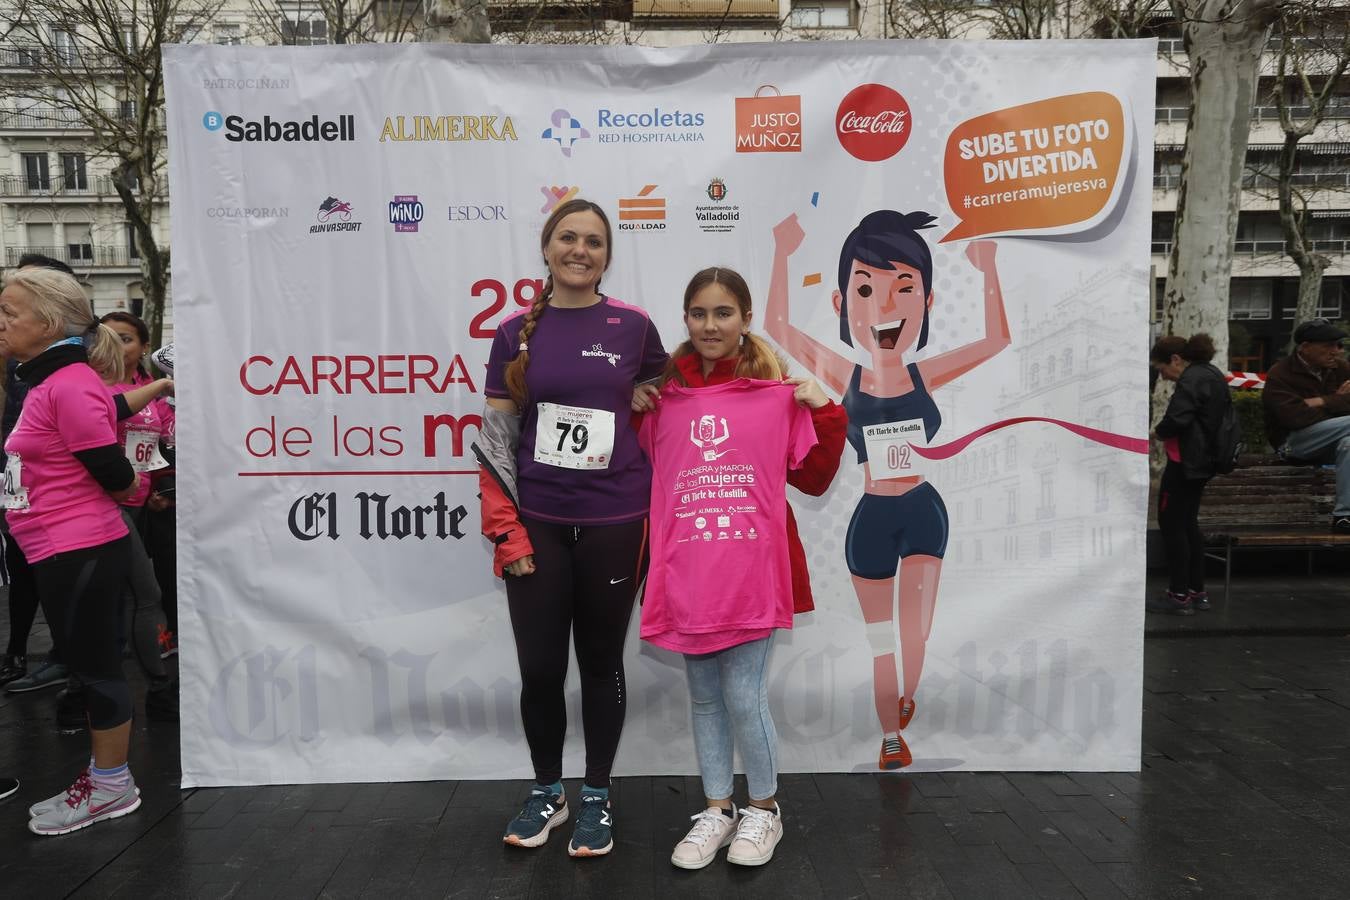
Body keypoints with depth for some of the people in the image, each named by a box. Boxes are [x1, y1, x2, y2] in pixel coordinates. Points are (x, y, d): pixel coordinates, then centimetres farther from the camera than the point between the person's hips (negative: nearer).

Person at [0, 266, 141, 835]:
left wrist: (131, 484, 1)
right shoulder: (48, 382, 13)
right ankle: (103, 778, 28)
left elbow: (114, 475, -18)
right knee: (89, 665, 16)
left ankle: (111, 786, 16)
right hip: (62, 551, 10)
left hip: (79, 552, -10)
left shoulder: (70, 385, -17)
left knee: (95, 666, 2)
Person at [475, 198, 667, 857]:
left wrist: (656, 517, 8)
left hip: (613, 524, -1)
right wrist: (506, 531, -4)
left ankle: (596, 797, 30)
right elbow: (495, 438, 2)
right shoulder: (516, 332, 1)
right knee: (539, 667, 6)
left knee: (600, 663, 11)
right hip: (537, 523, 1)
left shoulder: (633, 327, 0)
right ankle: (546, 792, 31)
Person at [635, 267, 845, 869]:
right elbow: (640, 477, 12)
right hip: (686, 574, 3)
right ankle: (716, 811, 32)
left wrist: (825, 411, -7)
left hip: (751, 571, -2)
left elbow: (814, 479, 4)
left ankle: (764, 809, 27)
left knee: (744, 697, 1)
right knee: (705, 699, 14)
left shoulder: (778, 394, -1)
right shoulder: (664, 396, 5)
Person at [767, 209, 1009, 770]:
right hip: (872, 519, -1)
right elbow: (778, 329, -10)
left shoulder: (924, 376, -5)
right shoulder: (848, 380, -8)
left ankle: (906, 702, 31)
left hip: (924, 512, 1)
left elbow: (997, 339, 0)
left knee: (915, 634, 0)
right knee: (881, 640, 11)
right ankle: (891, 738, 28)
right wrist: (783, 255, -13)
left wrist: (988, 270, -6)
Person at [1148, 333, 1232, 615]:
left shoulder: (1191, 379, -17)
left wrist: (1158, 432, -9)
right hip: (1204, 461, 10)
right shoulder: (1213, 374, 14)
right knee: (1188, 523, 16)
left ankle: (1179, 596, 0)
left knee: (1171, 524, -3)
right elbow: (1225, 411, 22)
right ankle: (1197, 592, 21)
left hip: (1185, 462, -10)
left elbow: (1177, 419, -29)